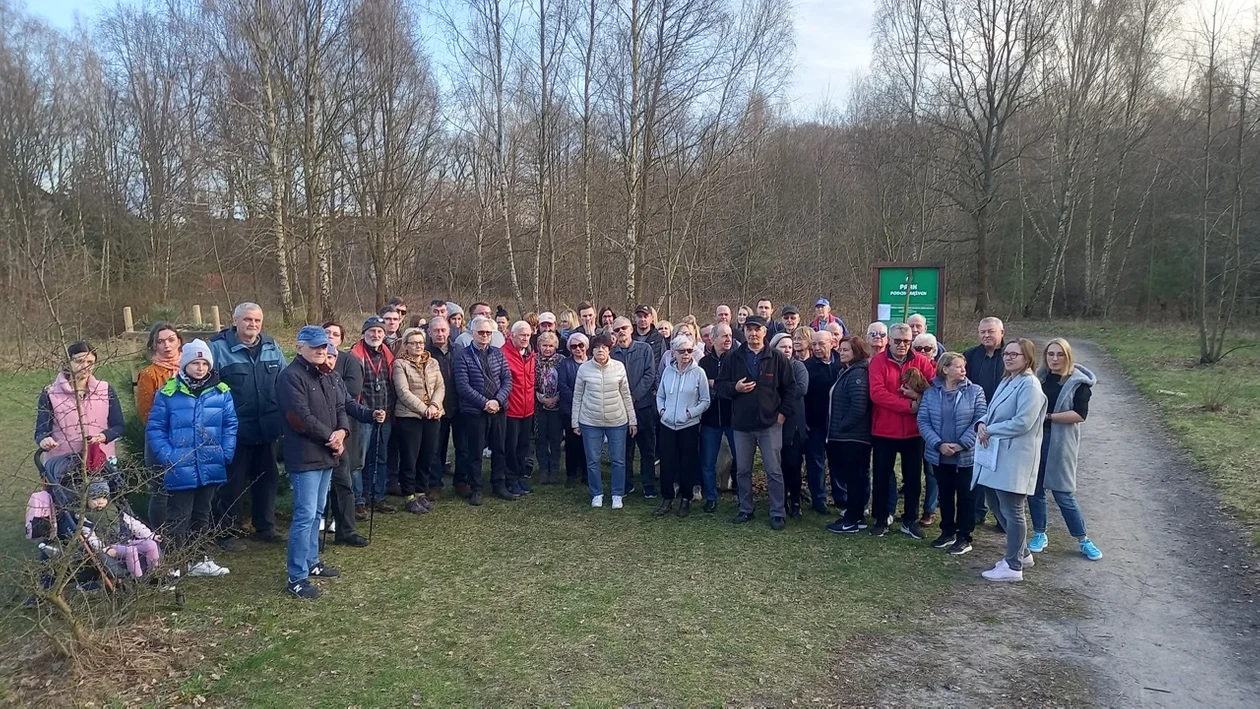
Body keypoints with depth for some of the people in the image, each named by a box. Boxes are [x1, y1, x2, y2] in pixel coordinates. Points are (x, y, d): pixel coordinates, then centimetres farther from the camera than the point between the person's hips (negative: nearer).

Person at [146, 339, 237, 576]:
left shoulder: (221, 392, 1)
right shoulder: (168, 393, -7)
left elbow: (230, 425, 4)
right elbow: (154, 428, -4)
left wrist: (226, 454, -5)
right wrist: (166, 457, -13)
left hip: (211, 468, 4)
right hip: (180, 470, -4)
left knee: (202, 516, 18)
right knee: (178, 519, 1)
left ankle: (199, 560, 31)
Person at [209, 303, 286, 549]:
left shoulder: (271, 346, 7)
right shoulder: (219, 347, -9)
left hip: (267, 429, 5)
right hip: (235, 431, -5)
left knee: (267, 478, 16)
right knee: (232, 482, 4)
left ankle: (265, 526, 31)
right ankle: (226, 533, 18)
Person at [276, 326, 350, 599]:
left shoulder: (328, 375, 14)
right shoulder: (291, 376, -14)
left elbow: (340, 407, 13)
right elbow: (300, 417, -21)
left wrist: (342, 431, -8)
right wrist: (330, 437, -13)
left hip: (326, 454, 9)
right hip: (304, 456, -9)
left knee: (316, 512, 17)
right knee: (305, 515, -8)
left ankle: (311, 562, 30)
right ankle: (296, 578, -2)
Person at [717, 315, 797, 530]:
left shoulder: (777, 357, -1)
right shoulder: (735, 357, 4)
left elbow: (790, 386, 3)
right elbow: (721, 384, 8)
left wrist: (783, 412, -3)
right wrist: (734, 387, -12)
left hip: (770, 423, -2)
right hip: (742, 423, 3)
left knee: (774, 471, 1)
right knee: (742, 470, 11)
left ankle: (777, 513, 11)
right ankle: (745, 510, 24)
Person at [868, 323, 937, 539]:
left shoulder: (921, 361, 1)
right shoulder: (878, 361, -7)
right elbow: (877, 393, -18)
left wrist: (919, 395, -21)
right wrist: (909, 405, -20)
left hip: (913, 430, 2)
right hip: (884, 430, -2)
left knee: (913, 477, 11)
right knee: (882, 476, 8)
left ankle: (910, 521, 24)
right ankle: (881, 520, 21)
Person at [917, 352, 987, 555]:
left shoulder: (975, 391, -4)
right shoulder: (930, 393, 1)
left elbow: (980, 420, -9)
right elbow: (923, 422, -4)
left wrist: (961, 444, -17)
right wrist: (939, 444, -16)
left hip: (966, 455, -2)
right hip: (939, 455, 3)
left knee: (965, 496, 5)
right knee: (945, 494, 15)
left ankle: (964, 537, 15)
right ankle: (948, 531, 29)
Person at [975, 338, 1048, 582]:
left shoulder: (1029, 385, -14)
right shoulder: (1007, 382, 16)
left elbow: (1022, 423, -22)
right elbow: (992, 412, 18)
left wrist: (990, 431, -14)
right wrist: (982, 424, -4)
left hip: (1014, 459, -10)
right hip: (997, 456, 10)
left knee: (1012, 512, -1)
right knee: (998, 506, 17)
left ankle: (1013, 566, 9)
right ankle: (1021, 553, 33)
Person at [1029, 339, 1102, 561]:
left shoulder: (1078, 382, -5)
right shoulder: (1039, 378, 8)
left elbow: (1080, 415, -14)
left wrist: (1048, 416, -17)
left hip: (1060, 443, -4)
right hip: (1034, 439, 4)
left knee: (1063, 493, 0)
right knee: (1035, 489, 8)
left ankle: (1083, 539, 15)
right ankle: (1039, 534, 23)